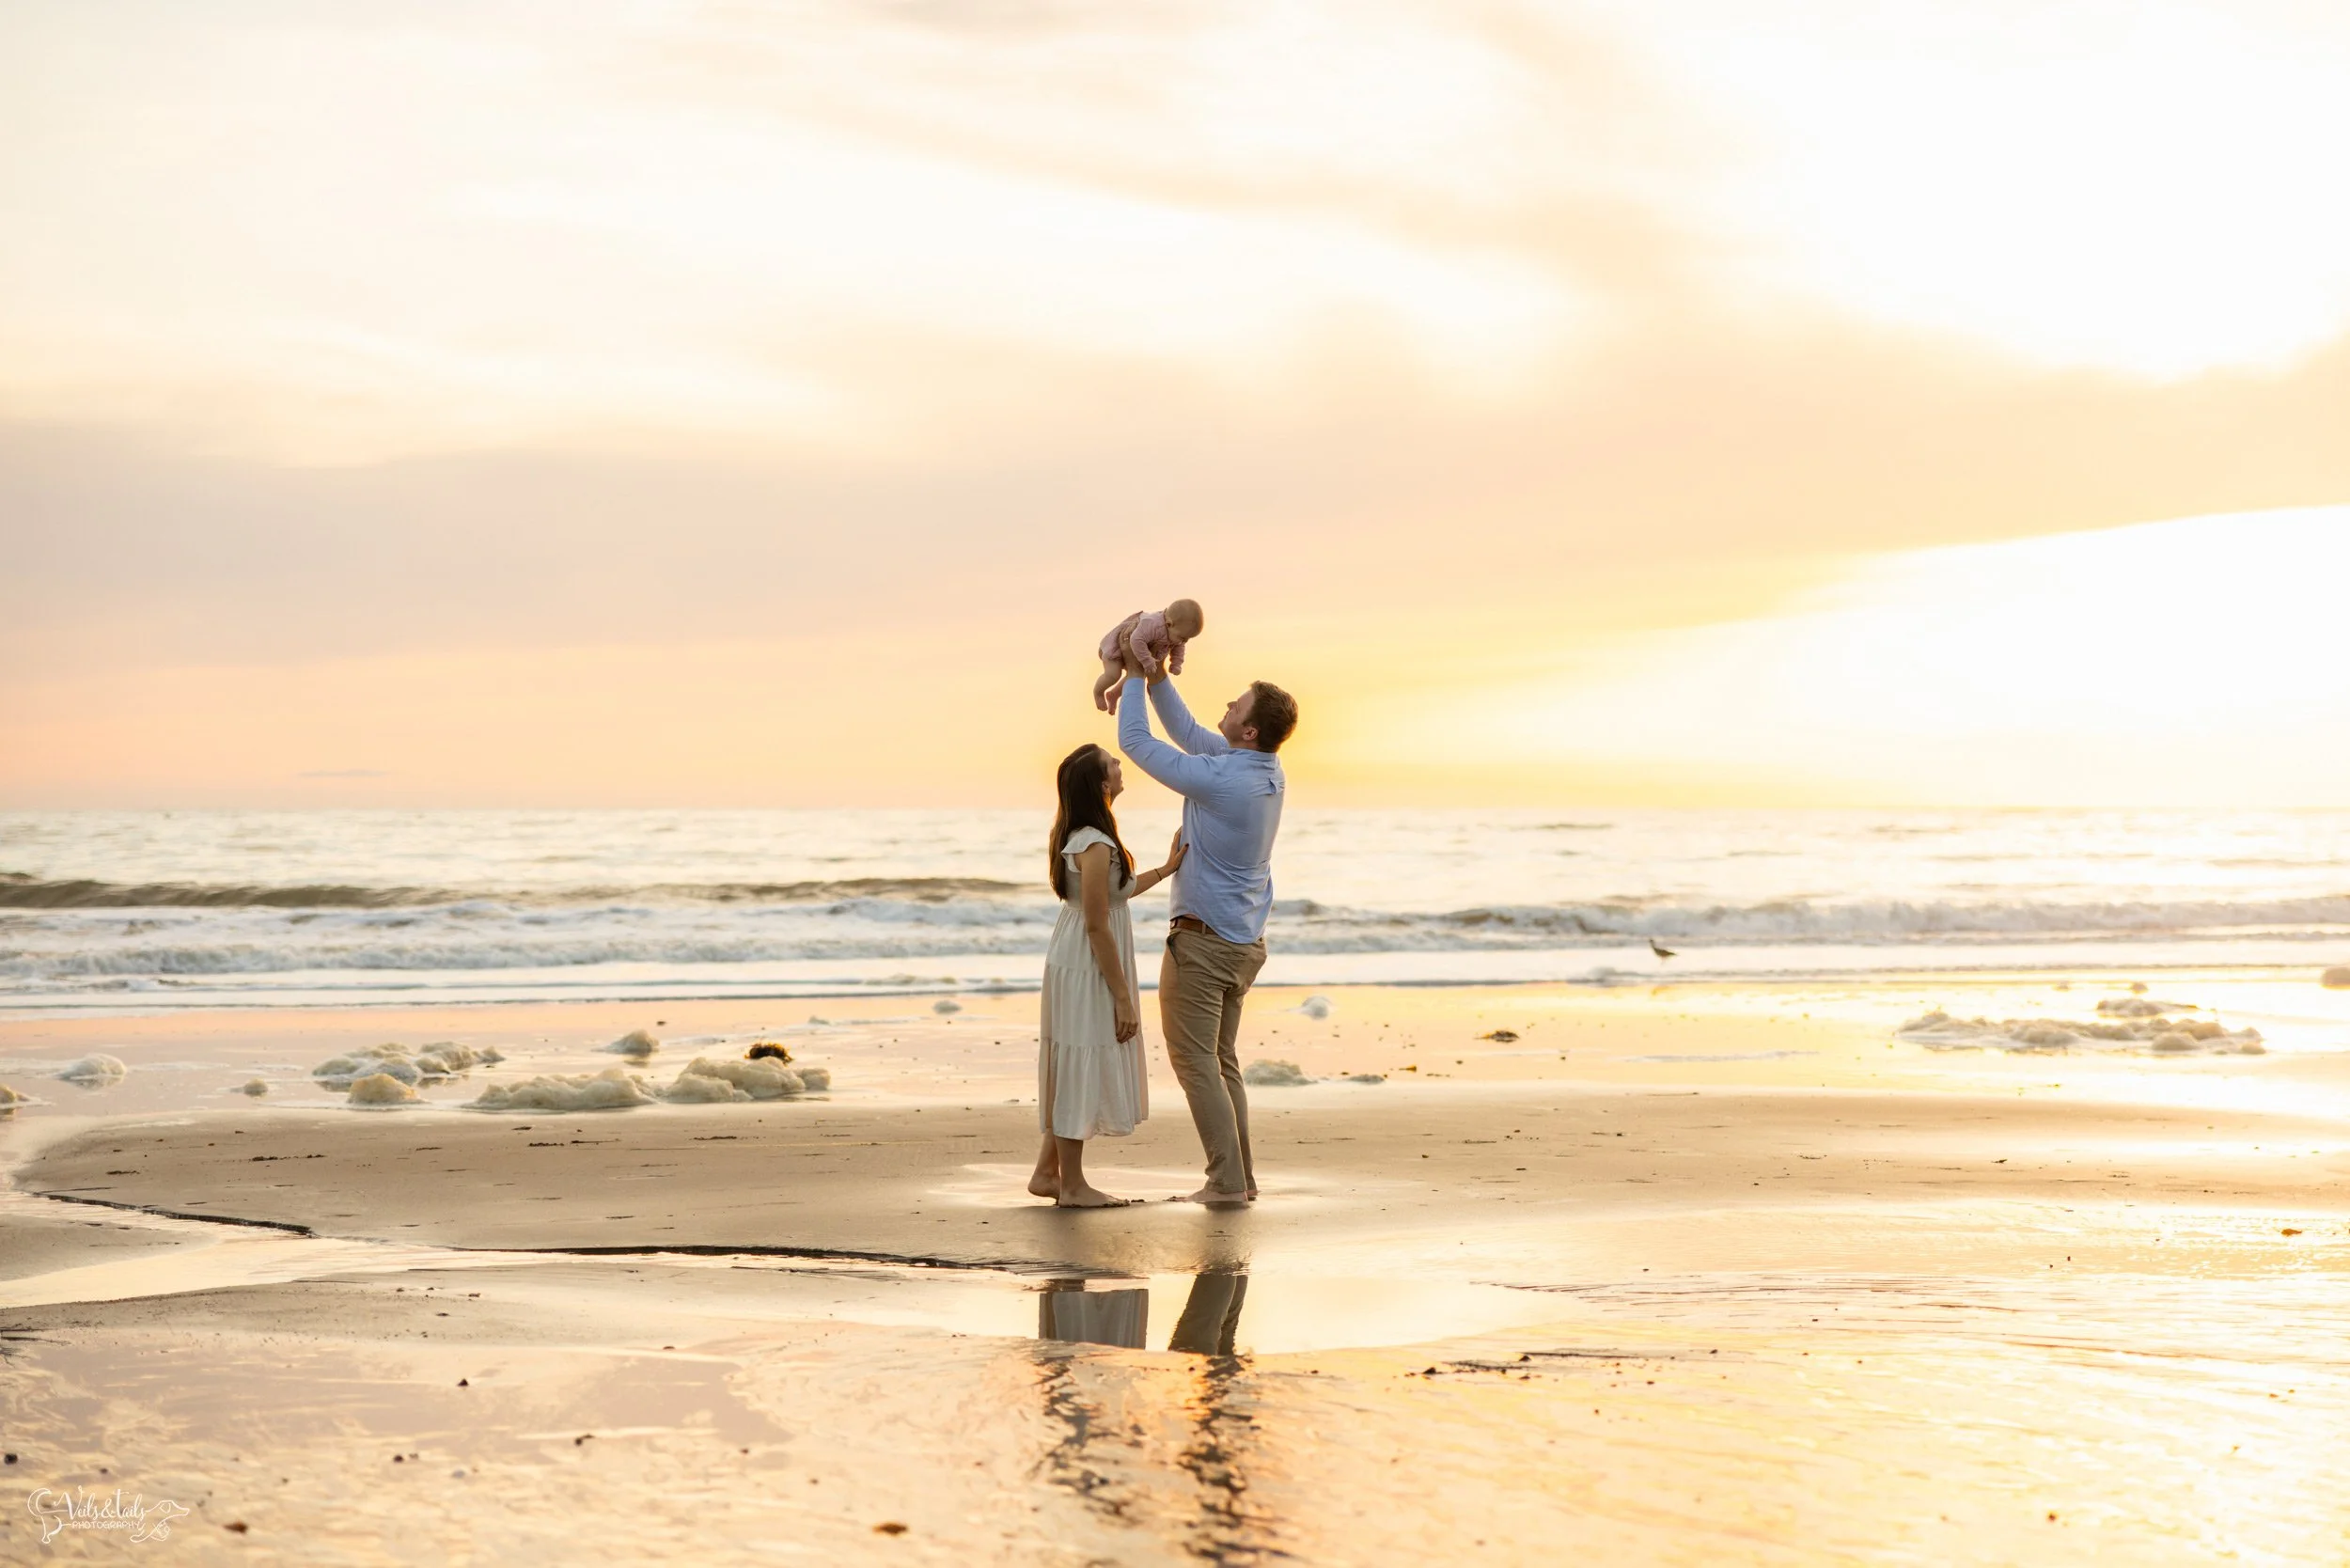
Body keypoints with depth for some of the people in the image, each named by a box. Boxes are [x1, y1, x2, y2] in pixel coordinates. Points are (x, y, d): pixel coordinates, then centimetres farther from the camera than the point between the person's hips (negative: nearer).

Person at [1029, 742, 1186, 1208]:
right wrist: (1123, 998, -18)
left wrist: (1166, 870, 19)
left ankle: (1047, 1172, 23)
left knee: (1071, 1070, 16)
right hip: (1088, 971, -10)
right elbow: (1097, 927, -22)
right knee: (1082, 1069, -1)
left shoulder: (1079, 837, 8)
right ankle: (1072, 1184, 7)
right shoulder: (1096, 847, -23)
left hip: (1071, 964, 10)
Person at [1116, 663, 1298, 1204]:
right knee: (1221, 1059, 16)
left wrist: (1134, 678, -2)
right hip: (1245, 941, 9)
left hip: (1202, 937, -9)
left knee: (1195, 1060, -2)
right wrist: (1157, 676, 14)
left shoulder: (1218, 779, -23)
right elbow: (1188, 732, 17)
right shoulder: (1266, 770, 3)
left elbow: (1135, 741, -13)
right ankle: (1240, 1176, 15)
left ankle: (1227, 1181, -5)